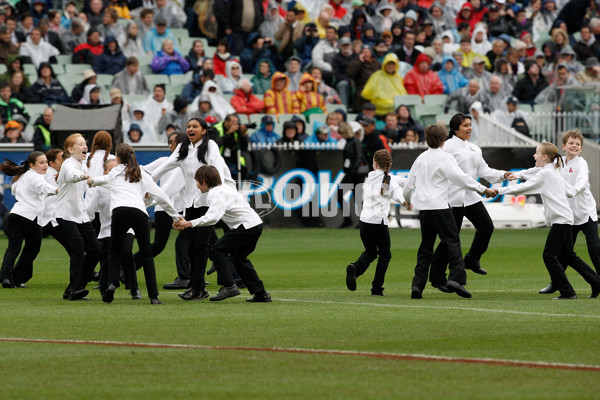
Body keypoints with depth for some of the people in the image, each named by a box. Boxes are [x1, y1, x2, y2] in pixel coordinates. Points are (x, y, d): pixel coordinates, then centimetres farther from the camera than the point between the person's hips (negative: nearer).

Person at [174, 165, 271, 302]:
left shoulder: (218, 194, -15)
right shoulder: (223, 188, 18)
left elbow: (213, 217, -29)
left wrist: (189, 223, -28)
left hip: (247, 226, -10)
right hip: (256, 225, 10)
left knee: (217, 250, -8)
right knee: (238, 257, 21)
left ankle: (229, 286, -13)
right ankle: (261, 293, 19)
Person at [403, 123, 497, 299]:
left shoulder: (421, 158, 13)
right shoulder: (445, 158, -5)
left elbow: (409, 184, 21)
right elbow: (461, 178, -13)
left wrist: (408, 200, 40)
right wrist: (484, 189, -9)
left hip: (423, 206, 6)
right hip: (439, 205, -6)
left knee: (426, 246, 10)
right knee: (452, 241, -6)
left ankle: (418, 284, 4)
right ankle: (456, 278, -23)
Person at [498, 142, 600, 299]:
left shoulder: (545, 173, -9)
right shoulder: (554, 173, 18)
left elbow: (523, 188, -12)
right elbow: (571, 191, 22)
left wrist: (500, 190, -7)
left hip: (561, 219, -10)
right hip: (564, 220, 10)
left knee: (549, 255, -8)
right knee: (568, 256, 15)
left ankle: (567, 292, -7)